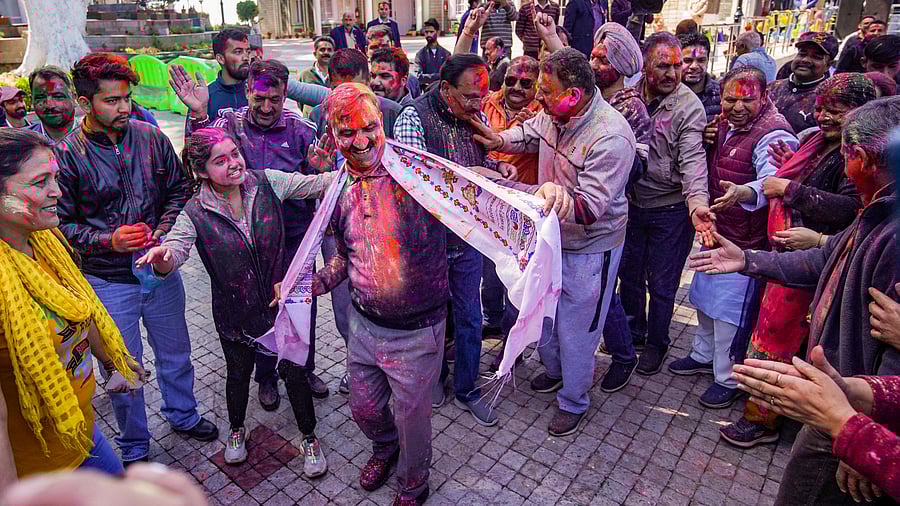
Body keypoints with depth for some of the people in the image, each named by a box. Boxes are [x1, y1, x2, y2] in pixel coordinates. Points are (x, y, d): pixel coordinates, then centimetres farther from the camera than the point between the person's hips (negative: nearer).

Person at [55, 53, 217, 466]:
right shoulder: (66, 155, -11)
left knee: (175, 351, 20)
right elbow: (61, 223, -7)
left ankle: (182, 414, 46)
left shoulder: (150, 137, -3)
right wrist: (108, 241, -22)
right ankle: (134, 447, 35)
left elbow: (178, 189, 5)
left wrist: (164, 230, -10)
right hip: (108, 281, -2)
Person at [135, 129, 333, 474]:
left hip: (282, 299, 0)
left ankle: (309, 437, 33)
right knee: (238, 374, 20)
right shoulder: (195, 213, -13)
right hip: (234, 313, 0)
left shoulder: (266, 182, -11)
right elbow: (175, 254, -25)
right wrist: (161, 257, -49)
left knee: (294, 372, 8)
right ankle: (237, 430, 51)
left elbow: (317, 183, -14)